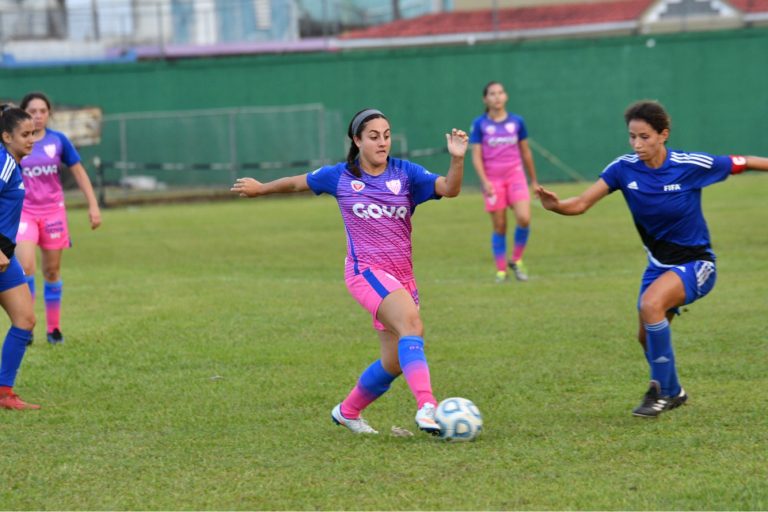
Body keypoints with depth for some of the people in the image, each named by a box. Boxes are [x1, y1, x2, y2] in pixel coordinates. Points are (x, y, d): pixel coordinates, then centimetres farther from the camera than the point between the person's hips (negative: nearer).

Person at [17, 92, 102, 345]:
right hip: (23, 212, -1)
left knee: (52, 271, 7)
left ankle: (53, 328, 19)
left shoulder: (58, 140, -2)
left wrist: (93, 205, 3)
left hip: (53, 212, 1)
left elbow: (78, 172, 6)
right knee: (25, 266, -18)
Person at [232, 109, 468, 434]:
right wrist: (261, 188, 34)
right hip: (365, 270, -4)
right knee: (411, 323, -31)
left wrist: (457, 159, -30)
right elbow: (298, 183, 21)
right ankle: (426, 407, -45)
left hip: (401, 276, 4)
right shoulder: (340, 177, 3)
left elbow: (448, 189, -12)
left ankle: (348, 411, 33)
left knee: (394, 363, 7)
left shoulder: (406, 174, 2)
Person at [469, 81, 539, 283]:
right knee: (499, 227, 0)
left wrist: (534, 181, 18)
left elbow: (526, 152, 13)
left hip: (515, 175, 1)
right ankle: (501, 270, 11)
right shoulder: (480, 124, -1)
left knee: (524, 218, -17)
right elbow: (476, 156, -3)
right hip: (492, 179, -1)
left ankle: (516, 260, 5)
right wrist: (484, 181, -15)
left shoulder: (517, 122, 5)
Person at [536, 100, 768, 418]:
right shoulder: (624, 168, -12)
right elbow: (581, 204, -18)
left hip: (696, 264, -6)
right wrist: (555, 205, -38)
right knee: (647, 336, 12)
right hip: (659, 265, 6)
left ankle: (661, 390, -15)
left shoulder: (692, 165, -21)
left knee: (650, 303, -30)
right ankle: (673, 392, 41)